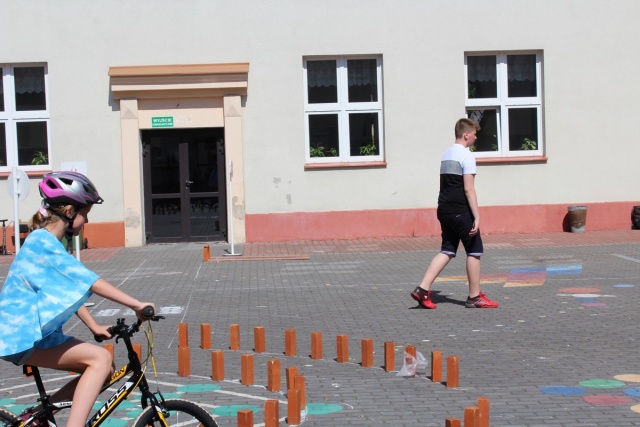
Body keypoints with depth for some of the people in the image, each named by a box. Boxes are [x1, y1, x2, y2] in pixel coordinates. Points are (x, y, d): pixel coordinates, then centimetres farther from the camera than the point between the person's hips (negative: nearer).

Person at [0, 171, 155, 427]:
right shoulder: (43, 244, -17)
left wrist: (94, 326, 7)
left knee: (103, 370, 5)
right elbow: (89, 282, -24)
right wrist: (136, 305, -25)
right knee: (100, 359, -21)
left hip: (29, 331, 10)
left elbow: (69, 291, 16)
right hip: (24, 336, -10)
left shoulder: (46, 242, 15)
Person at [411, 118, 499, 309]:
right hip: (460, 211, -8)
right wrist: (477, 216, -16)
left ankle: (423, 289, 0)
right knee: (474, 250, 3)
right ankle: (475, 297, 9)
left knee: (447, 251, 10)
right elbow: (468, 189, -16)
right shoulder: (466, 155, -10)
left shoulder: (446, 154, 17)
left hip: (444, 209, 8)